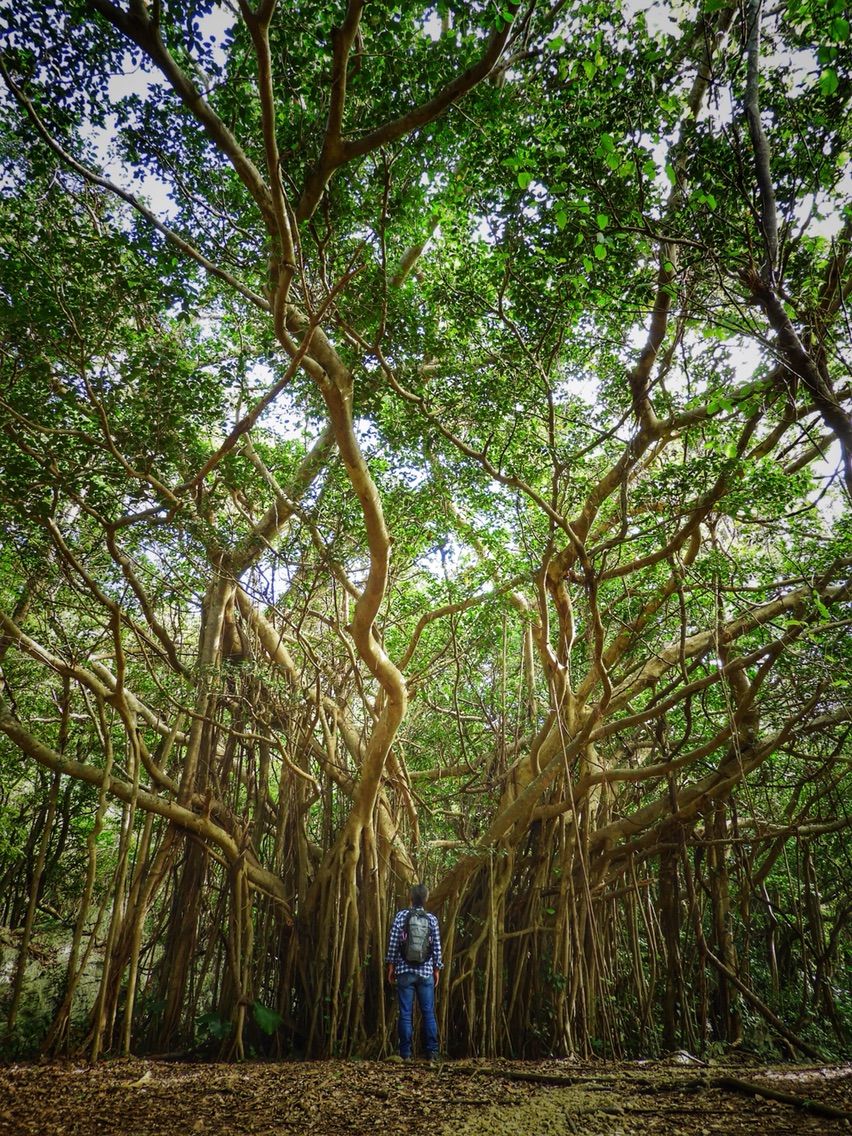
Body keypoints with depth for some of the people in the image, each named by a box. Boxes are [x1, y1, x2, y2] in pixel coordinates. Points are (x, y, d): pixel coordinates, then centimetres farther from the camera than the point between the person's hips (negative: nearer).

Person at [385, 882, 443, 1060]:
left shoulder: (401, 915, -4)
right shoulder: (431, 919, 1)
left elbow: (393, 943, -5)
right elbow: (437, 947, 2)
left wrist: (391, 966, 3)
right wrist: (436, 969, 11)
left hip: (405, 972, -1)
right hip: (426, 972, 1)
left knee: (406, 1013, 4)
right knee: (428, 1013, 7)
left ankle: (405, 1053, 6)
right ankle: (432, 1052, 6)